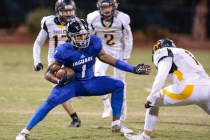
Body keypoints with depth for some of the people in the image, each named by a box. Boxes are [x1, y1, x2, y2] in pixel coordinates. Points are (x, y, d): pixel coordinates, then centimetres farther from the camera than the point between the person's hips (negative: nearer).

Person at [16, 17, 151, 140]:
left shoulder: (93, 43, -13)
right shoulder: (64, 51, -22)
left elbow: (107, 59, -1)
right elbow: (49, 73, -14)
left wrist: (133, 69, -2)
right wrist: (59, 81, -36)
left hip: (90, 82, 4)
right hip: (73, 84, -4)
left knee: (118, 85, -13)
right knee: (51, 102, -27)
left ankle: (116, 124, -7)